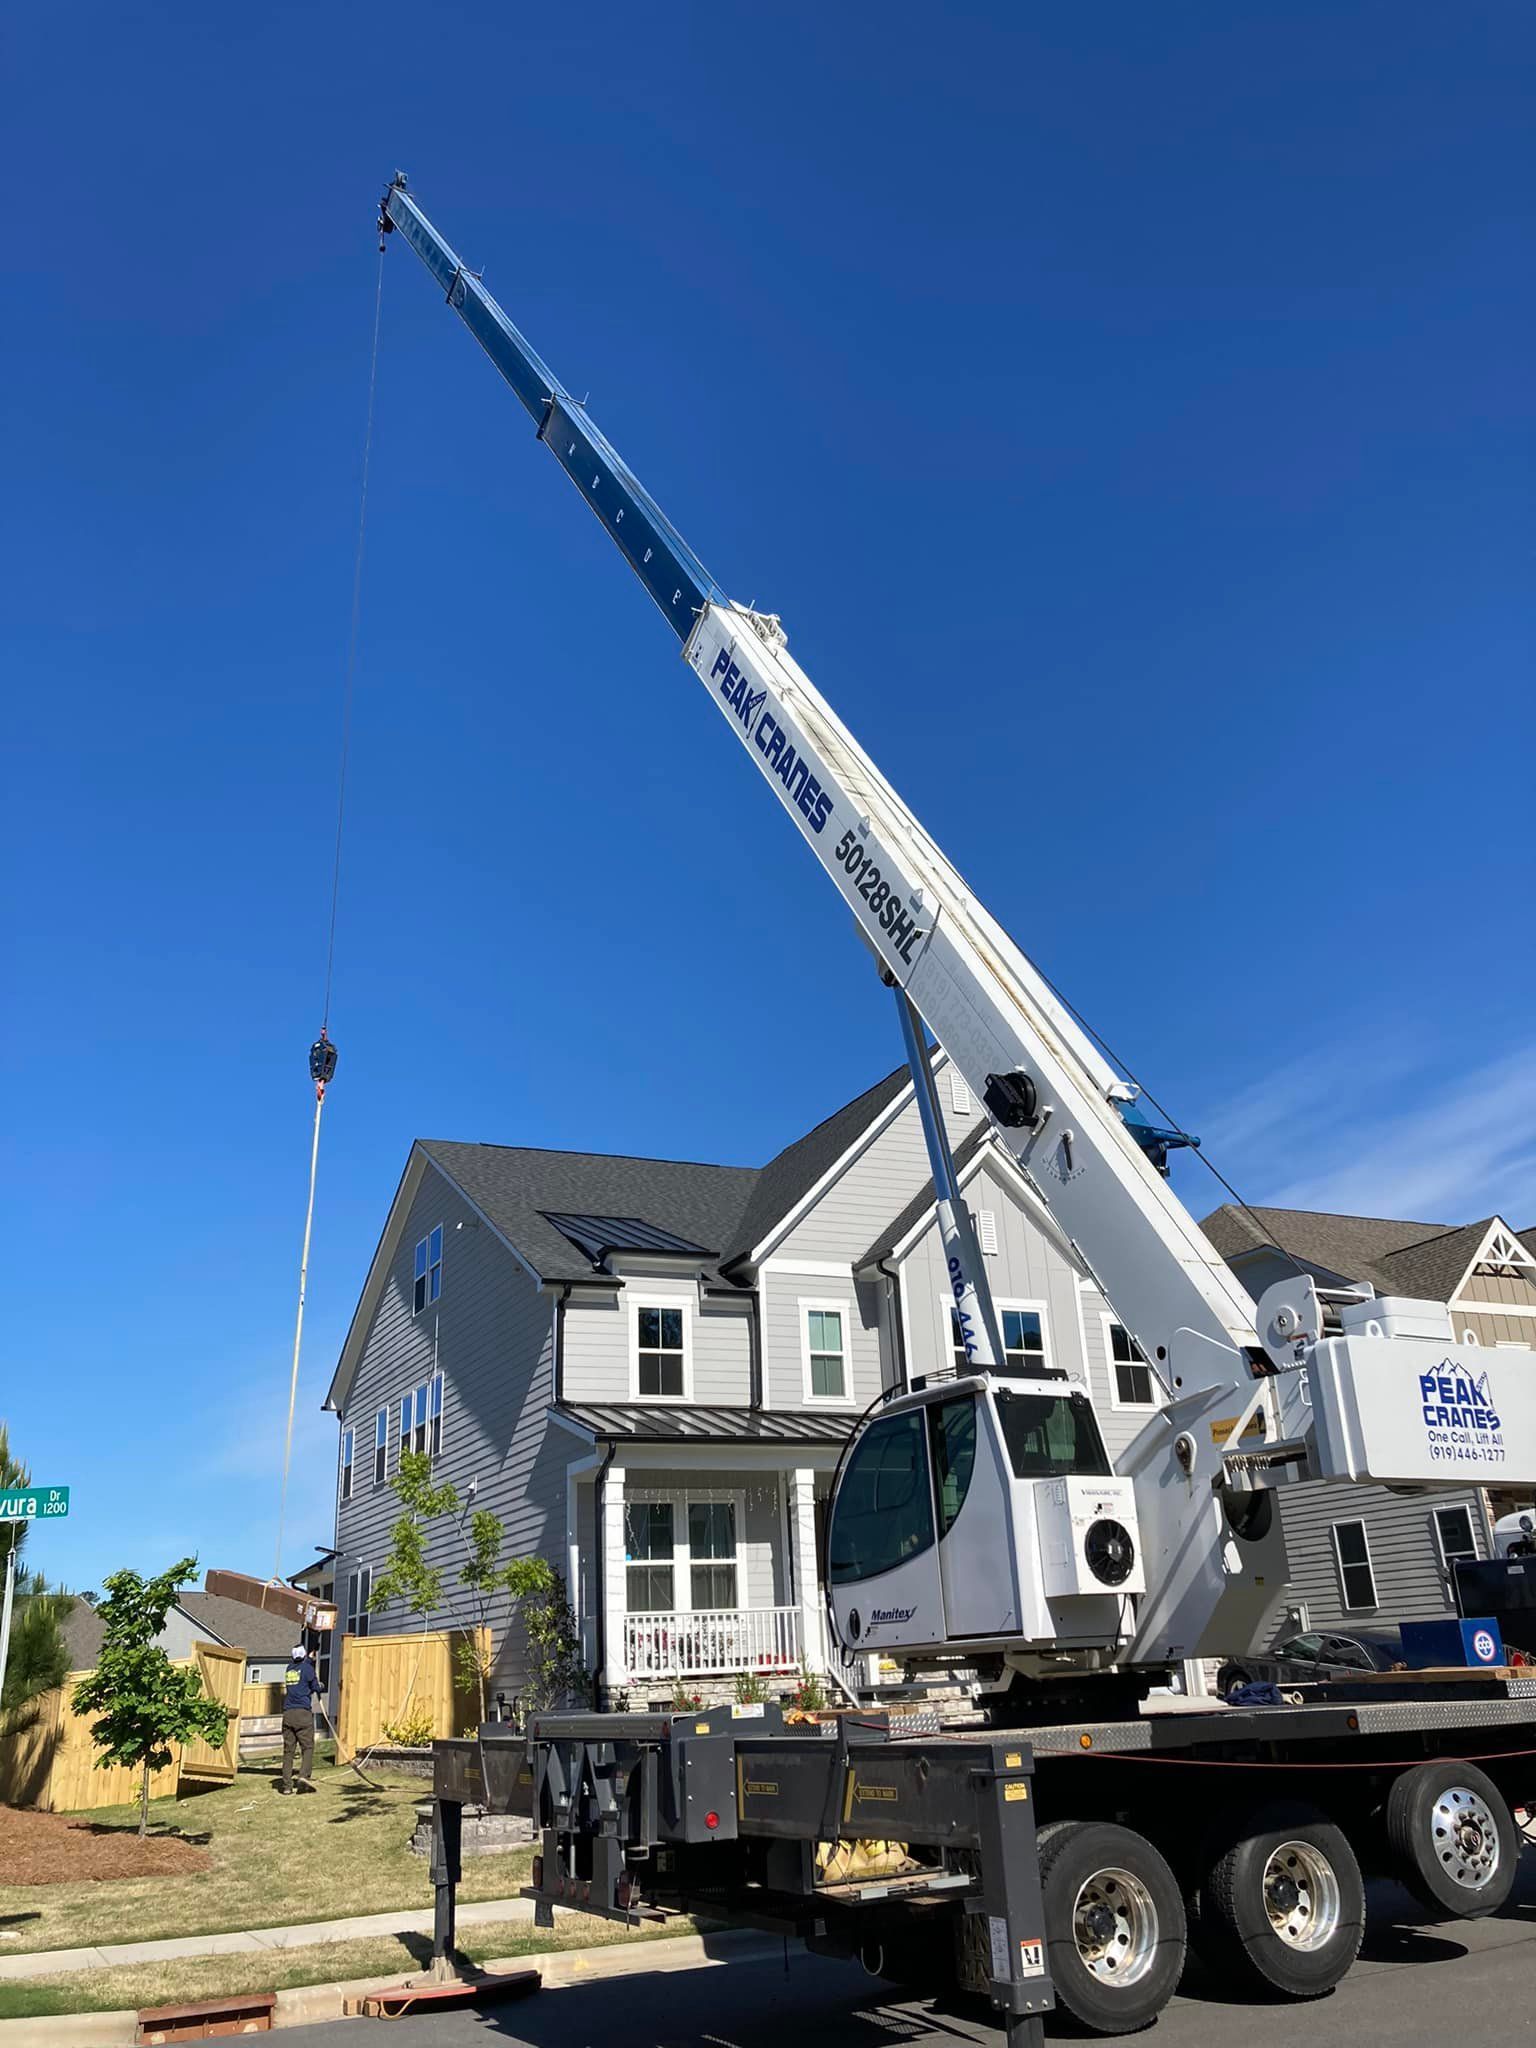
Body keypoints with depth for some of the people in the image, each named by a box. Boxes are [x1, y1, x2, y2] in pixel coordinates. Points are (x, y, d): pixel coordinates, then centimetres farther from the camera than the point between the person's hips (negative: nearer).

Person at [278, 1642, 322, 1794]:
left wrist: (310, 1658, 55)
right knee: (308, 1747, -4)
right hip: (303, 1713, -5)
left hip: (288, 1713, 5)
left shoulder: (289, 1669, 17)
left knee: (288, 1750, 4)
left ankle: (286, 1784, 1)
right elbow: (315, 1687, 5)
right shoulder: (307, 1668, 1)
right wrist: (318, 1688, 27)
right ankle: (304, 1775, -21)